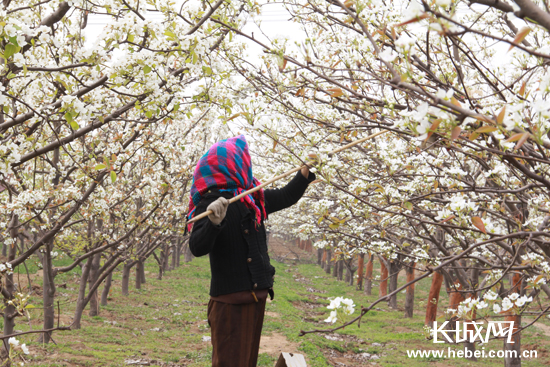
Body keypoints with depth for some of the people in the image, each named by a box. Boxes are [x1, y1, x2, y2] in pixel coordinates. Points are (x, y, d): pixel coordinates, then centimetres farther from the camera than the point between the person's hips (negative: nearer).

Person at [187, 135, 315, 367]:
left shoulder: (253, 198, 9)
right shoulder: (210, 202, -13)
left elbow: (286, 197, 23)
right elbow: (197, 248, -21)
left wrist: (306, 171, 12)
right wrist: (213, 223, -39)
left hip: (257, 295, 8)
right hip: (229, 299, -8)